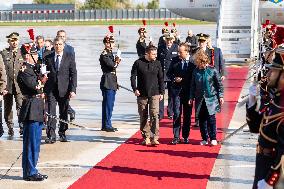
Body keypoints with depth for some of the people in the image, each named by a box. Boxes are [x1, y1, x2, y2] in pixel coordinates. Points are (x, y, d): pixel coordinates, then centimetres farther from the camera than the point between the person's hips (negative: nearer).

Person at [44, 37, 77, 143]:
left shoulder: (70, 56, 2)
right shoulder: (48, 58, 7)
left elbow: (73, 74, 0)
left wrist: (73, 90, -8)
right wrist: (44, 89, 4)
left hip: (64, 89, -1)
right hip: (51, 90, 1)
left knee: (63, 113, 8)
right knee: (51, 113, -6)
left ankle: (62, 133, 22)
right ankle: (51, 136, -6)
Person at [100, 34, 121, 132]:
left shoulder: (110, 54, 18)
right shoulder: (104, 54, -12)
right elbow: (112, 65, -20)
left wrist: (116, 62, -2)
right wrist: (117, 62, 0)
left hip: (111, 83, 10)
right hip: (107, 82, -10)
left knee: (108, 104, 12)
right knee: (108, 104, -7)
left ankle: (106, 125, 18)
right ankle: (107, 125, -4)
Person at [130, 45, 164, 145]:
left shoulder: (157, 63, 6)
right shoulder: (138, 63, 0)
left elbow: (161, 79, 11)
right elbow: (133, 77, 1)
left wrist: (161, 92, 6)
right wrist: (135, 89, -10)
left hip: (154, 94, 0)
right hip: (142, 94, 0)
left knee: (154, 115, -11)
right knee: (143, 116, 6)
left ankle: (155, 138, -12)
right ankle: (146, 137, 15)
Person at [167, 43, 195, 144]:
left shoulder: (193, 61, -5)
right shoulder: (175, 60, 1)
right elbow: (169, 73, 10)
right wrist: (174, 78, -9)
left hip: (188, 91, -1)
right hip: (177, 90, 1)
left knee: (187, 114, 8)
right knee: (177, 113, -3)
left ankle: (185, 136, 19)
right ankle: (176, 137, 3)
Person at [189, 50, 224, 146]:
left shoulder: (212, 70, -4)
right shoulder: (196, 71, 5)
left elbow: (219, 84, 2)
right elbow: (193, 86, 12)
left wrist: (221, 96, -1)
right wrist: (191, 97, 9)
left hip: (211, 99, -3)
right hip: (200, 99, 3)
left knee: (211, 118, -5)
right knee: (202, 120, 5)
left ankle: (213, 138, 5)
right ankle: (204, 139, 15)